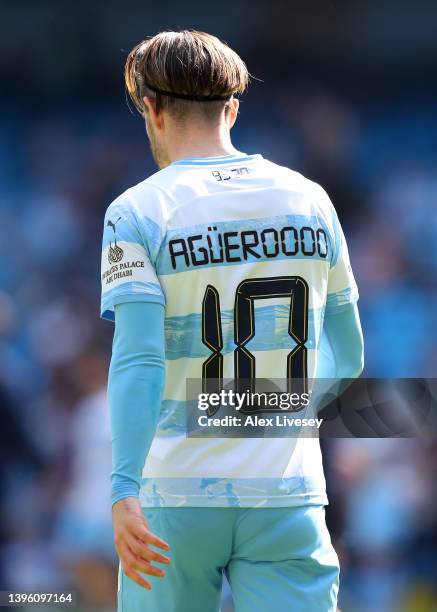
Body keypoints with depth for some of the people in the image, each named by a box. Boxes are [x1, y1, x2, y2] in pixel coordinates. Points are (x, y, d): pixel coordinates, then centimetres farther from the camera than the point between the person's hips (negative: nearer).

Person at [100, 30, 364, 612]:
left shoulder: (137, 212, -5)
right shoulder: (310, 200, 7)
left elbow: (138, 360, -16)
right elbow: (348, 355, 14)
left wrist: (124, 491, -21)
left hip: (179, 501, -2)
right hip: (289, 498, 2)